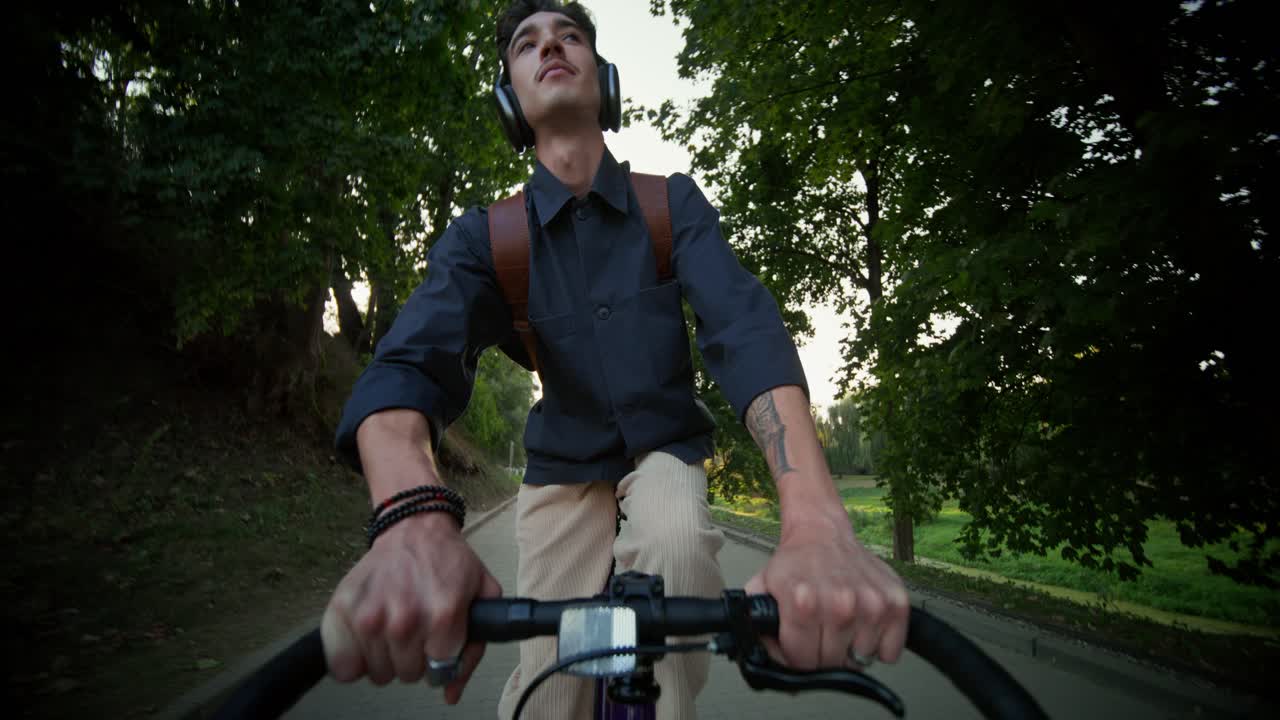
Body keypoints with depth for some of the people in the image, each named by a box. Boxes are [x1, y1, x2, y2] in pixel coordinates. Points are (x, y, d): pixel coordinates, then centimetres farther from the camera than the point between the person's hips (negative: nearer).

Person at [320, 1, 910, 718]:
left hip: (666, 450, 0)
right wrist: (416, 525, -53)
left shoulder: (672, 202, -12)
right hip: (563, 469, 1)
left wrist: (818, 522, -46)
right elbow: (412, 362, -30)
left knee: (677, 541, -32)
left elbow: (746, 329, -28)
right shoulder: (485, 236, -12)